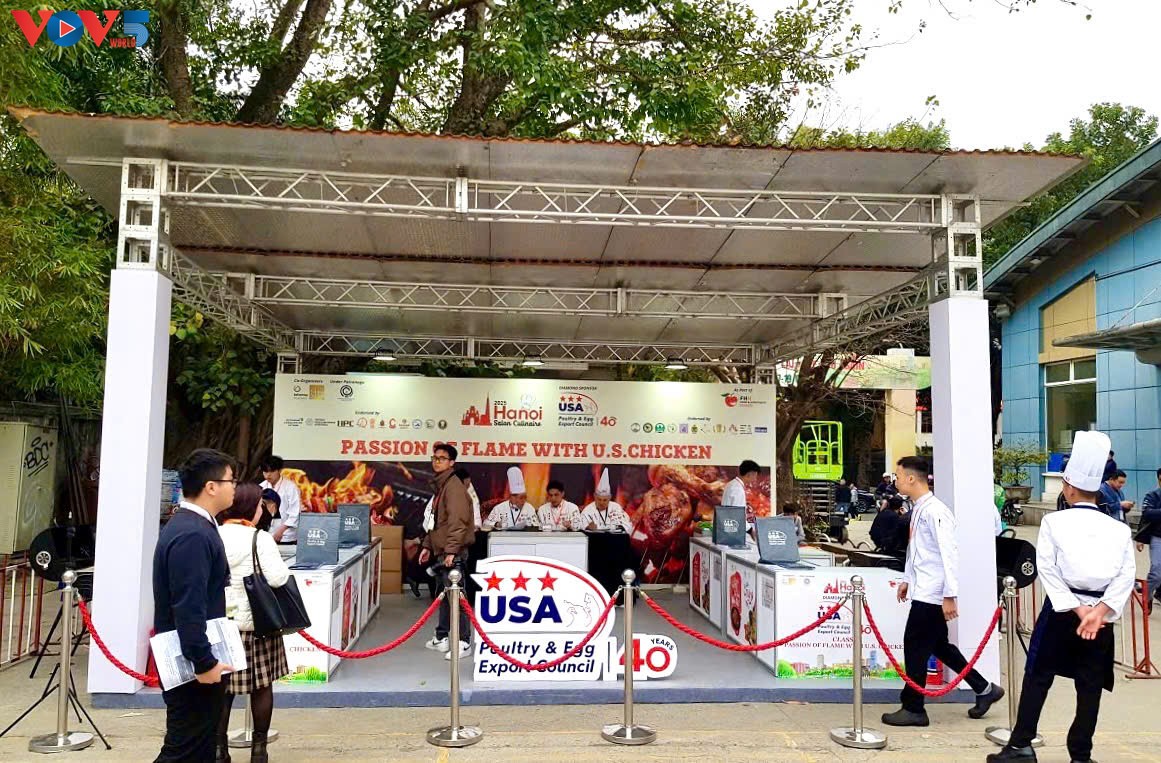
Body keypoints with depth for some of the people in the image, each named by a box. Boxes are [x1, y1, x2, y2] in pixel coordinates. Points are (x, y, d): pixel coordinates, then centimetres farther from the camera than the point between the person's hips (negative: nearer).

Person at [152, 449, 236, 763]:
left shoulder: (192, 525, 11)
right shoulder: (193, 535, -23)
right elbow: (188, 609, -27)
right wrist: (204, 663, -23)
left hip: (196, 659, 10)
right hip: (193, 665, -10)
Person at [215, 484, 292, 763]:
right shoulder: (260, 538, -11)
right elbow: (278, 578, -17)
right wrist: (284, 568, 2)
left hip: (219, 621, 4)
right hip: (255, 622, -4)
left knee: (221, 686, 11)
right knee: (262, 685, 9)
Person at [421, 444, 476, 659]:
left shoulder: (454, 486, -14)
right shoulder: (440, 486, 18)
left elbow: (457, 521, -22)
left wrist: (451, 550, -26)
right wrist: (427, 546, 22)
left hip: (453, 552, -10)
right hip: (441, 550, 10)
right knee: (444, 595, 16)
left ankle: (464, 641, -1)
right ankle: (442, 637, 26)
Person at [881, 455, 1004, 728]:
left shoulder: (935, 511, -19)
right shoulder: (918, 508, 9)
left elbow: (949, 553, -22)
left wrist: (950, 595, -22)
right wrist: (907, 579, 21)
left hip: (932, 593, -9)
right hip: (923, 590, 9)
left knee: (915, 647, 0)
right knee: (938, 645, 18)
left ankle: (913, 708, 12)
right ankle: (984, 689, 31)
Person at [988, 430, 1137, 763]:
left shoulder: (1054, 522, -6)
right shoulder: (1119, 529, 3)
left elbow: (1048, 569, -12)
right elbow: (1126, 576, -7)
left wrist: (1076, 608, -10)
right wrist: (1100, 611, -14)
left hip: (1061, 610, -3)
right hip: (1101, 613, 3)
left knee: (1037, 677, 5)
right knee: (1090, 686, 9)